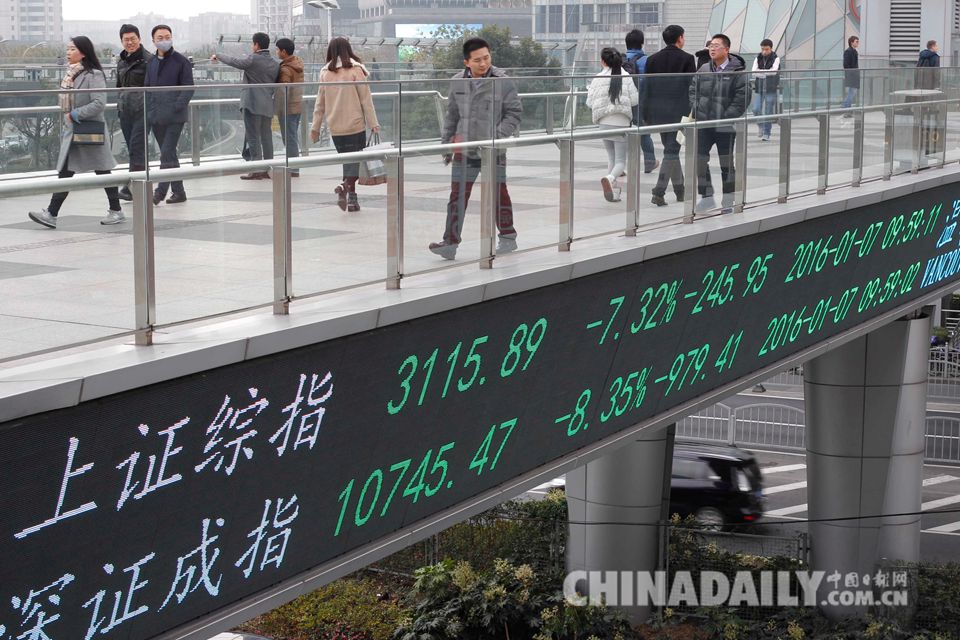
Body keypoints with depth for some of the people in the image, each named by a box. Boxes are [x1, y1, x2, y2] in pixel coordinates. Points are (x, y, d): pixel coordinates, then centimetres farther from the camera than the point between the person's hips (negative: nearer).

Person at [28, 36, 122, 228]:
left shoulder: (94, 75, -13)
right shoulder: (70, 74, 11)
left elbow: (99, 103, -22)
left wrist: (75, 115, -19)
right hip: (72, 132, 7)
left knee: (102, 171, 4)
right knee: (65, 173, 1)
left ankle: (116, 211, 16)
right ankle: (51, 214, -3)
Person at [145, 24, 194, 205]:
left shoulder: (181, 61, -3)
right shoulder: (152, 63, 14)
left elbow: (188, 88, -7)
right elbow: (147, 88, 18)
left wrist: (176, 107, -17)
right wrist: (149, 109, 4)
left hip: (174, 117, -6)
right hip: (155, 118, 6)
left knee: (167, 154, -13)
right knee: (169, 155, 11)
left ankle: (160, 191, -11)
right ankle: (178, 192, 18)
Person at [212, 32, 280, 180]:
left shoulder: (253, 59, -11)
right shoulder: (275, 64, 11)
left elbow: (235, 62, -11)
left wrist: (217, 56, 4)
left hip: (253, 104, -7)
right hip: (268, 105, 7)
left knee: (253, 137, -4)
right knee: (266, 137, 10)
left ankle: (256, 170, -7)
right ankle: (268, 169, 11)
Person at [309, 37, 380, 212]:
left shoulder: (325, 73, 3)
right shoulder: (355, 70, -6)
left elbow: (320, 102, 8)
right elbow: (366, 99, -5)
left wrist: (315, 127, 15)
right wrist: (373, 123, -1)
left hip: (335, 127, 4)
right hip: (355, 125, -4)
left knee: (348, 160, 14)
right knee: (355, 159, 0)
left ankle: (352, 198, 10)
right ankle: (345, 187, -24)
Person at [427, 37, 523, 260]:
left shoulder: (502, 82, -8)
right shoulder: (458, 82, 2)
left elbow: (515, 113, -5)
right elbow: (451, 115, 13)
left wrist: (497, 136, -16)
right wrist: (446, 143, 14)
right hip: (464, 150, 2)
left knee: (498, 195, 10)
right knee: (457, 196, -2)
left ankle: (508, 237, 27)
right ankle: (450, 243, -1)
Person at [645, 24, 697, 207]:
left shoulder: (653, 59, 5)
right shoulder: (686, 59, -7)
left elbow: (647, 87, 5)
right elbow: (692, 87, -8)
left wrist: (646, 113, 8)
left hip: (659, 112, 5)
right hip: (679, 112, -5)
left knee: (671, 149, 18)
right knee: (672, 151, -4)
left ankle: (680, 189, 26)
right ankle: (659, 192, -14)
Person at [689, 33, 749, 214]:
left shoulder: (736, 72, -8)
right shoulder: (703, 70, 7)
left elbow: (743, 96, -12)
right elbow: (693, 90, 13)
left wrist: (728, 116, -16)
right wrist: (696, 110, 0)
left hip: (725, 127, -4)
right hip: (703, 125, 4)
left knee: (726, 163, 6)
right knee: (699, 160, 2)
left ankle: (728, 202, 17)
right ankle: (707, 198, 14)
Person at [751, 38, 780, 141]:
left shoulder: (775, 59, -4)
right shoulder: (758, 59, 4)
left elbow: (774, 71, -21)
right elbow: (754, 72, -10)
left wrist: (759, 72, -23)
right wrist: (767, 73, -25)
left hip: (771, 90, -2)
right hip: (759, 88, 3)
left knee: (768, 112, -2)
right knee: (756, 110, -7)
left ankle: (766, 133, 9)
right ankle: (761, 126, 20)